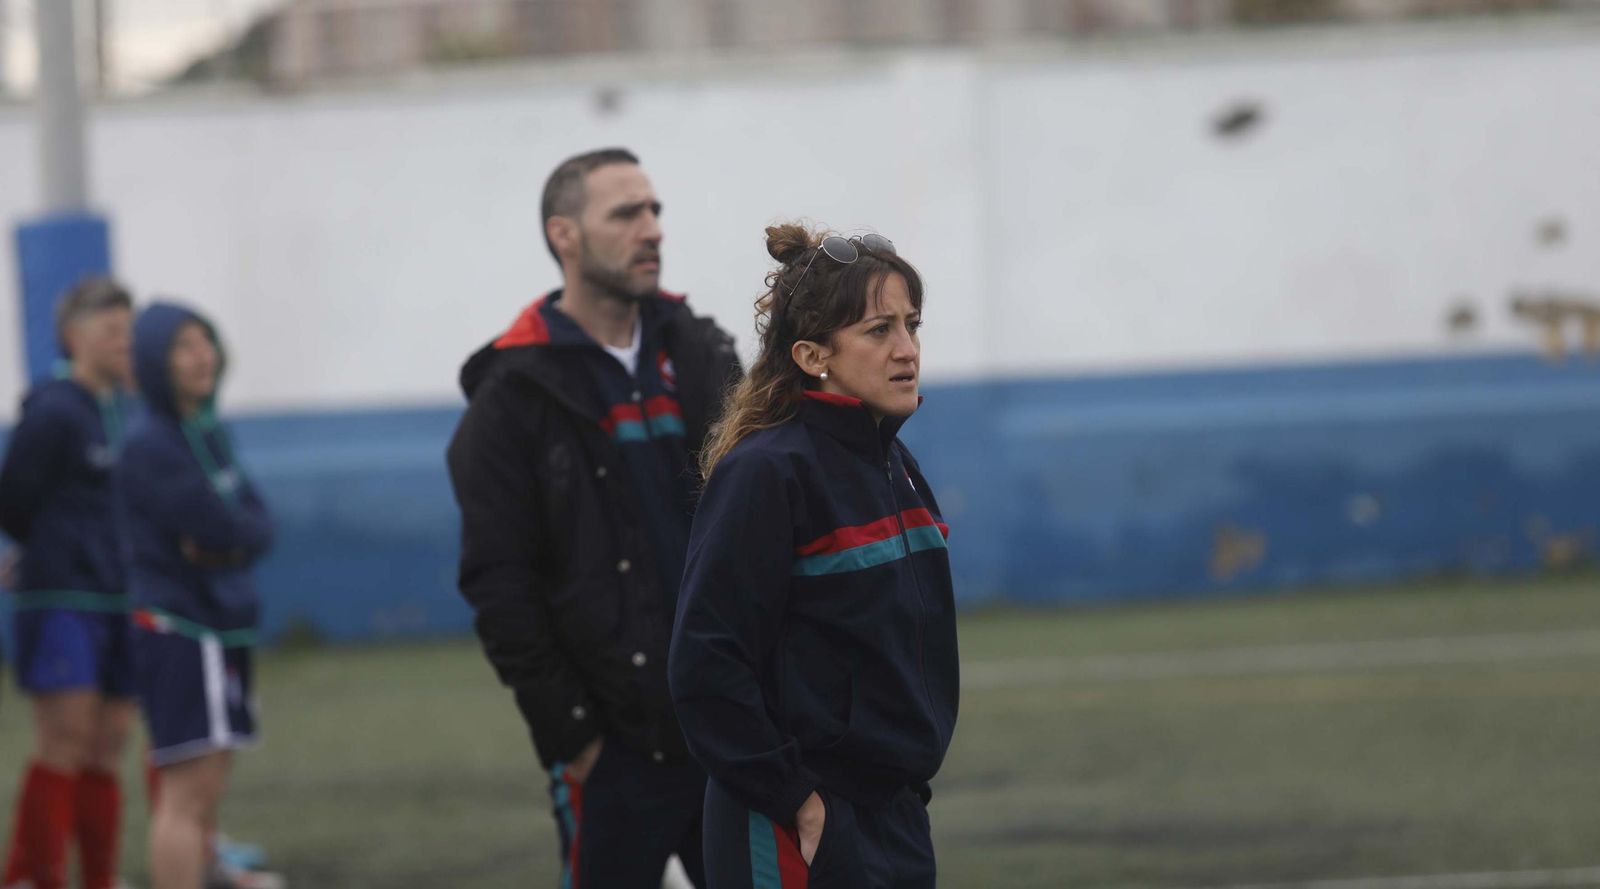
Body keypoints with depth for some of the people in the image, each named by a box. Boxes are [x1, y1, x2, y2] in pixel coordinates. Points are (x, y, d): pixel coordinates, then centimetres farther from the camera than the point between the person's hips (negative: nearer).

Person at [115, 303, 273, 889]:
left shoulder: (210, 435, 12)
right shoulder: (149, 444, -13)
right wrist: (240, 530, 1)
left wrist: (231, 542, -14)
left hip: (224, 628, 8)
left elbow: (258, 526, 5)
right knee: (188, 792, -12)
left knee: (207, 796, 10)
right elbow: (221, 525, -19)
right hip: (175, 627, -8)